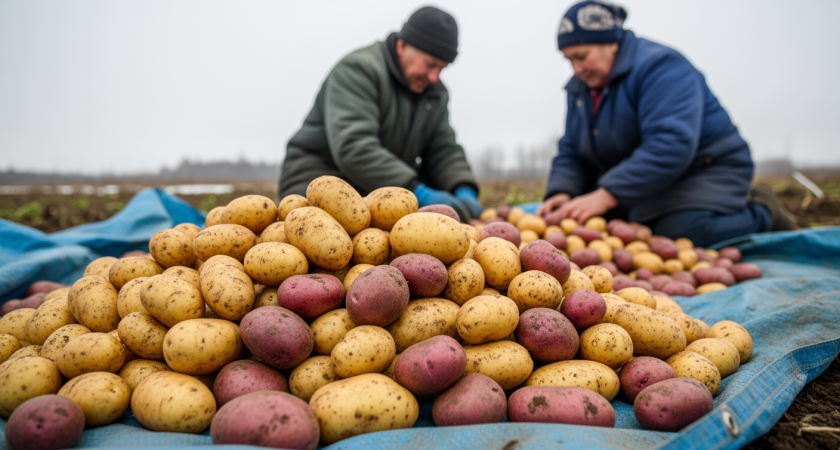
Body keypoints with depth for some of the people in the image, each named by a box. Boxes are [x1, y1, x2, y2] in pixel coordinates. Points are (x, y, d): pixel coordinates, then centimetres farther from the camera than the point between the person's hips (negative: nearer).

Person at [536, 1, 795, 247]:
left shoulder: (659, 66, -20)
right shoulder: (580, 88, 6)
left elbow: (671, 146, -33)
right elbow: (570, 153, 7)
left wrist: (606, 195, -39)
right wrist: (562, 193, -15)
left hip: (706, 171, -9)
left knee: (679, 232, -35)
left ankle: (761, 214, 2)